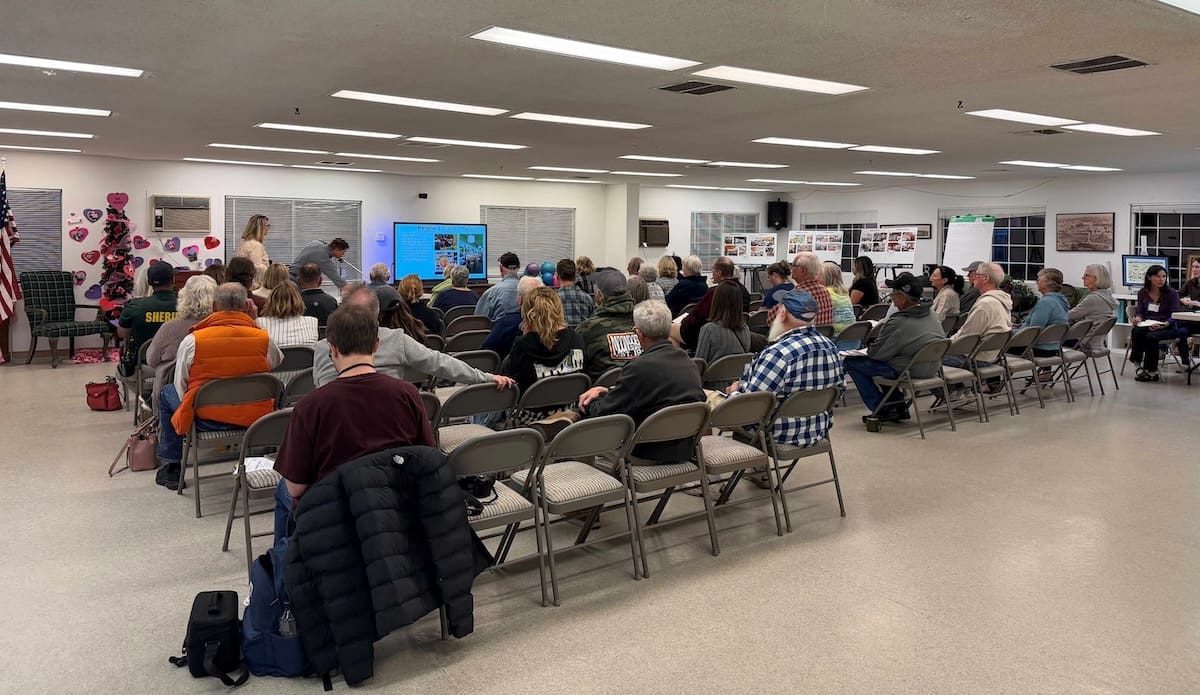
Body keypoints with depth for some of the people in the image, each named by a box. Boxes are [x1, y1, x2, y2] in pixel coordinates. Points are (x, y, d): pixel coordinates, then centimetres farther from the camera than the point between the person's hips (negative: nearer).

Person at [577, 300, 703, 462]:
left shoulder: (640, 367, -23)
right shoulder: (688, 362, 3)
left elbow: (604, 413, -13)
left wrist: (590, 404, 8)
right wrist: (607, 391, 13)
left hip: (652, 454, -8)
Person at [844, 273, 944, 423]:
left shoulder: (898, 323, -26)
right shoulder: (932, 315, 0)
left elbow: (875, 353, -16)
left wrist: (869, 347, 7)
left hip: (907, 372, -9)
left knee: (852, 362, 1)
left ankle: (881, 410, 6)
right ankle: (899, 406, 26)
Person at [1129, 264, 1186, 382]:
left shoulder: (1171, 293, -4)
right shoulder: (1142, 293, 6)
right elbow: (1139, 311, 10)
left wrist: (1163, 325, -28)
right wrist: (1137, 318, -15)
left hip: (1168, 328, -3)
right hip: (1147, 326, 3)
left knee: (1151, 336, -34)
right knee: (1135, 331, -31)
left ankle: (1152, 372, -22)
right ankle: (1138, 366, -25)